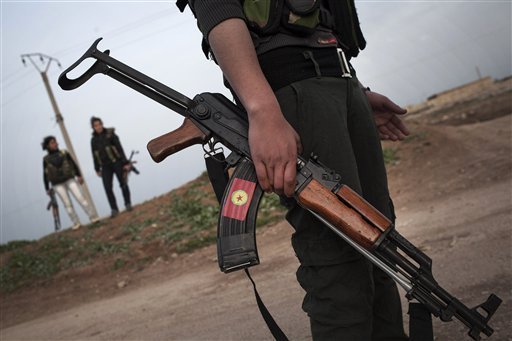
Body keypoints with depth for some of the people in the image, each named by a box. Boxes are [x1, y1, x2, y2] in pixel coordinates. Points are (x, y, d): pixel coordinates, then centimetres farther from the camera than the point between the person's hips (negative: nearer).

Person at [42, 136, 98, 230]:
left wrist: (79, 176, 2)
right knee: (67, 204, 0)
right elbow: (45, 175, 8)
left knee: (81, 198, -6)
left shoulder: (64, 153, 4)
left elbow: (73, 164, 9)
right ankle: (76, 223, 5)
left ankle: (92, 217, -2)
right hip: (58, 185, 0)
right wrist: (47, 188, 9)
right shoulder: (46, 159, 2)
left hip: (69, 180, 0)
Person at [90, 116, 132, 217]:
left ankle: (128, 204, 18)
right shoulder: (94, 140, 7)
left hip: (116, 162, -3)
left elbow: (119, 148, -5)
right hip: (105, 166, 3)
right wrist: (97, 169, 13)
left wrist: (125, 162, -10)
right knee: (107, 188, -8)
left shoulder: (110, 134, -3)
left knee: (123, 183, 4)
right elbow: (94, 156, 13)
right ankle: (114, 209, -3)